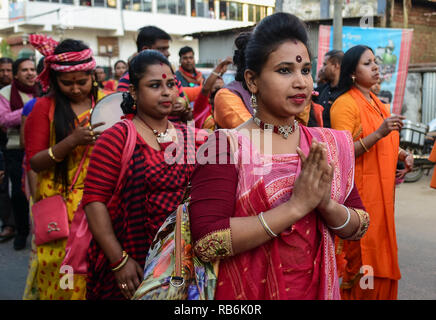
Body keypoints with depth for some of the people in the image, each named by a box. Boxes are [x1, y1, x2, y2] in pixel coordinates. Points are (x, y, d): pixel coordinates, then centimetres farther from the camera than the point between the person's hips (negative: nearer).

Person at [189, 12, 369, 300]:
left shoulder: (330, 144, 0)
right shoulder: (225, 146, -16)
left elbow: (359, 227, 1)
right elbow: (206, 242, -25)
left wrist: (326, 205, -20)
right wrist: (297, 205, -26)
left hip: (319, 288, 5)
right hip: (249, 292, -4)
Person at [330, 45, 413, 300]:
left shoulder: (377, 103, 16)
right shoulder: (345, 104, -10)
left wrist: (403, 154, 7)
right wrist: (378, 133, -27)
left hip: (382, 191, 8)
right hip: (359, 192, -8)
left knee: (381, 250, 13)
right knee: (361, 257, -3)